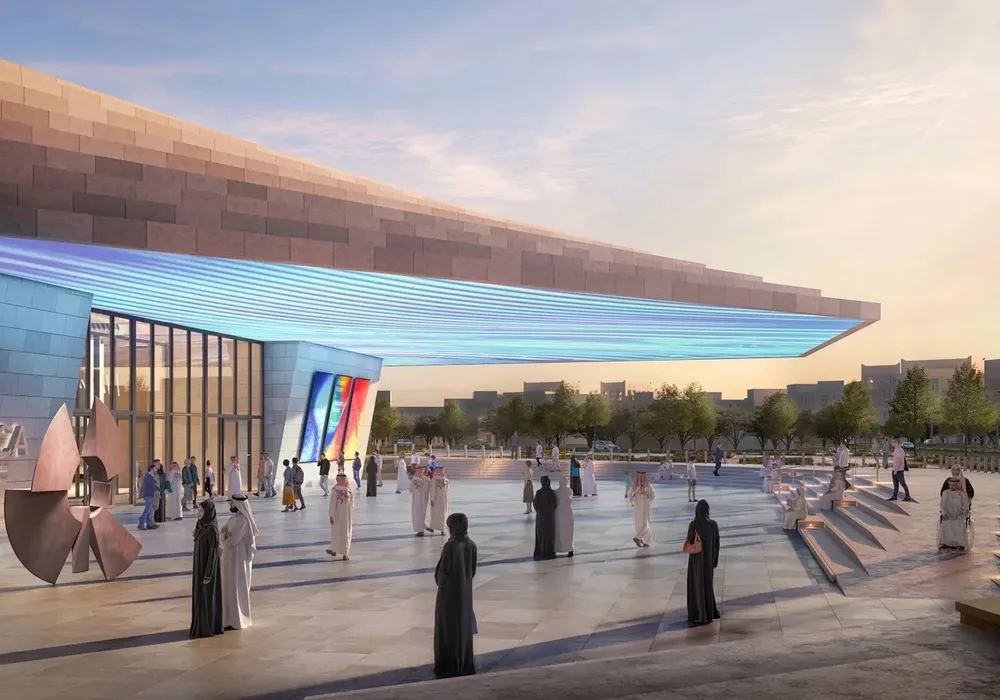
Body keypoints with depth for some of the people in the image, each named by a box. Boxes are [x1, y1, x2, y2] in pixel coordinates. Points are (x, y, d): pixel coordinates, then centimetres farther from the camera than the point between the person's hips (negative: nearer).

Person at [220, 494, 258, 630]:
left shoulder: (243, 520, -20)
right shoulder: (233, 518, 9)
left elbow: (232, 540, -23)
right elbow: (222, 534, 5)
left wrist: (224, 540, -3)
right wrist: (225, 536, -16)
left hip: (237, 558, -9)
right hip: (230, 557, 9)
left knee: (235, 589, -1)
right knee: (229, 587, 16)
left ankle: (236, 621, 7)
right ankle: (231, 618, 25)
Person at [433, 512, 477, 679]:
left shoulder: (450, 546, -21)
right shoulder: (471, 545, -2)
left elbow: (442, 570, -15)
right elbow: (473, 570, 5)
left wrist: (439, 581, 4)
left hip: (449, 592, -6)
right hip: (465, 592, 6)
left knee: (448, 629, 5)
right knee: (464, 627, 14)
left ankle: (449, 666, 9)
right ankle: (466, 665, 20)